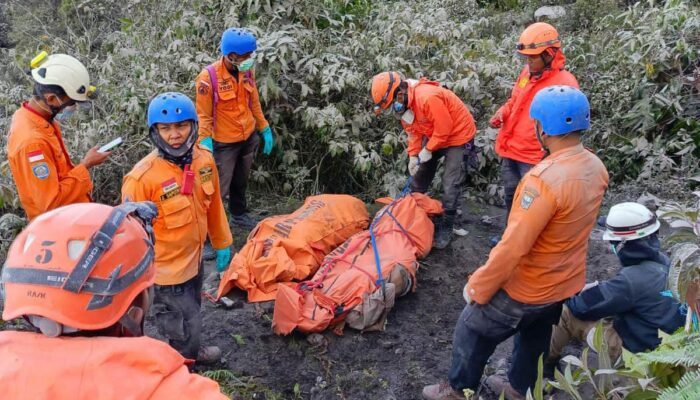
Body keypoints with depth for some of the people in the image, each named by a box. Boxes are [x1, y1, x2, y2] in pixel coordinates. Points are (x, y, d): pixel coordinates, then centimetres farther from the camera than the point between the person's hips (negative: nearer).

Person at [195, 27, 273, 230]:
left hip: (249, 138, 6)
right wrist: (206, 144, -19)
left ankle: (239, 214, 43)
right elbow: (203, 116, -16)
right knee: (219, 189, -1)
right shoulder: (208, 77, -22)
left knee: (241, 182, 23)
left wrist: (264, 129, 11)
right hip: (224, 144, -6)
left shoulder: (248, 71, -4)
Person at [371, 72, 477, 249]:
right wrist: (413, 155, -9)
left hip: (457, 134, -8)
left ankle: (445, 229, 2)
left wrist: (427, 151, -20)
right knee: (419, 175, 14)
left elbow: (444, 128, -28)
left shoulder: (428, 97, -35)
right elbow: (413, 131, 2)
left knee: (450, 185, -9)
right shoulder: (403, 104, -7)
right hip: (433, 136, 8)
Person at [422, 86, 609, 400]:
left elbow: (513, 247, -30)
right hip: (566, 282, 7)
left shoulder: (545, 178, -35)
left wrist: (477, 288, -19)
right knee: (535, 338, 29)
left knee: (472, 331, 15)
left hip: (527, 289, -7)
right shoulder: (596, 167, -9)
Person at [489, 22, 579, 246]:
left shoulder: (564, 84, -17)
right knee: (511, 196, 23)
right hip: (510, 151, 8)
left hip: (534, 157, -8)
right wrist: (502, 113, 1)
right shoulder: (527, 72, 5)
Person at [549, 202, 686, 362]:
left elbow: (582, 307, -22)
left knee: (568, 312, -6)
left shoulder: (632, 280, -33)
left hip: (635, 349, -8)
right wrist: (596, 287, 4)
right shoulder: (661, 260, -6)